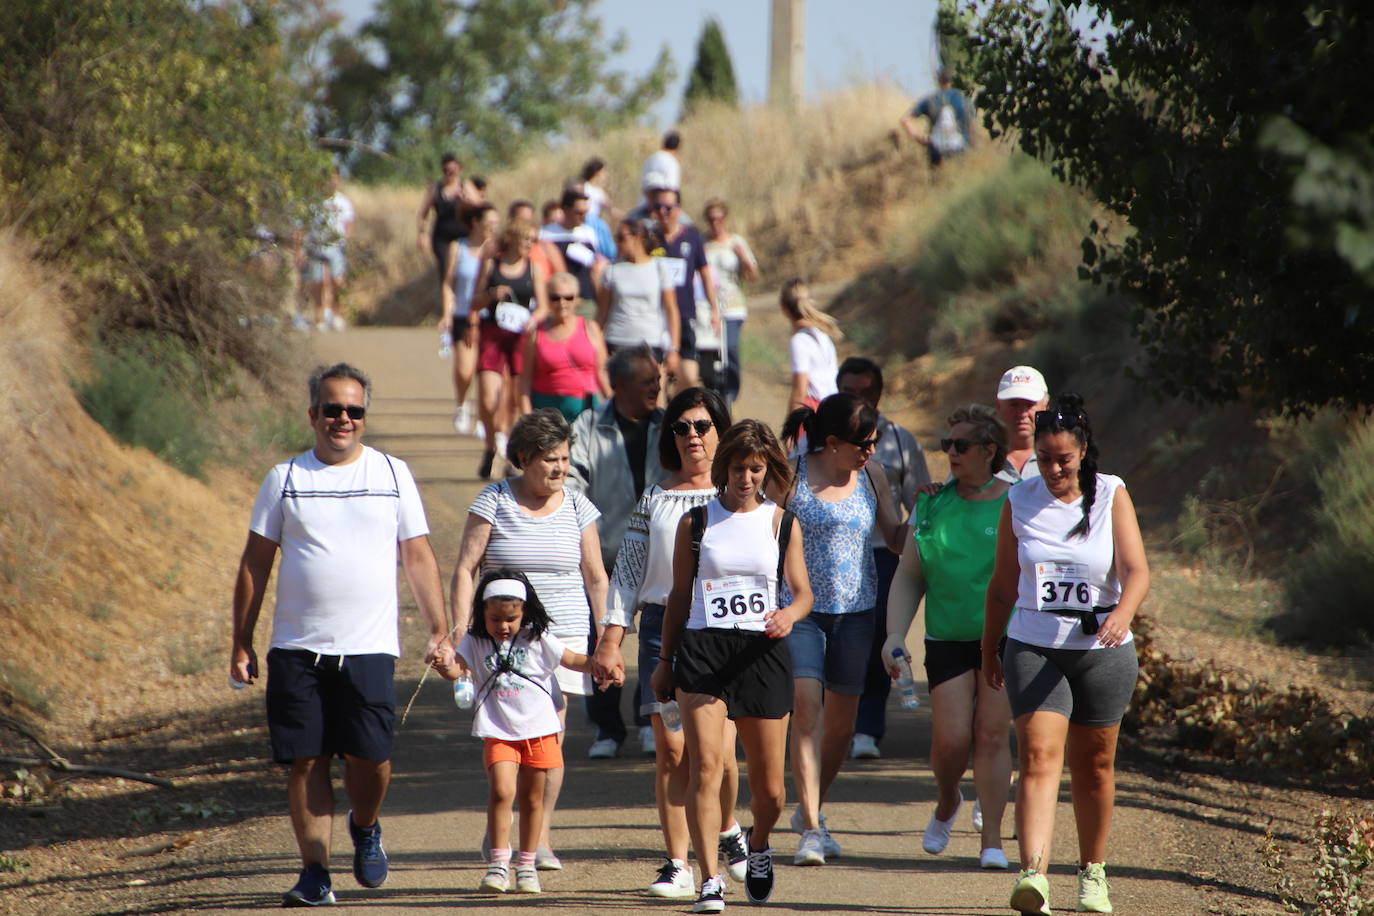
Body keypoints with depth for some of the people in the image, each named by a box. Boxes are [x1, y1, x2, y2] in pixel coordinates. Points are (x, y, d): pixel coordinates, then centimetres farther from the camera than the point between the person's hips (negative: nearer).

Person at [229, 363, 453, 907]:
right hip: (297, 649, 0)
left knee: (371, 757, -9)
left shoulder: (393, 475, 9)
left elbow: (418, 559, 11)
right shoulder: (286, 479, 7)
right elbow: (255, 564, 9)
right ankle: (315, 872, 7)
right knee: (306, 760, -2)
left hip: (369, 647, 0)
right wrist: (241, 644, 5)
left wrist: (439, 633, 3)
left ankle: (365, 828, 22)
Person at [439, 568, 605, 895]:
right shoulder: (476, 643, 0)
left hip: (539, 729, 1)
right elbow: (457, 669, -12)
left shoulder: (537, 640, 1)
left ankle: (527, 865, 21)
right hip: (498, 732, -1)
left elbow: (574, 660, 3)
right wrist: (445, 665, -35)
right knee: (501, 791, -18)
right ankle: (498, 863, -11)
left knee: (532, 798, 9)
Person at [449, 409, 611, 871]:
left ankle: (541, 837, 5)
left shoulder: (577, 507, 6)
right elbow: (465, 568, -1)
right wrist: (460, 629, -10)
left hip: (562, 631, 1)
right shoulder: (494, 502, 0)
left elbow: (595, 577, 11)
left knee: (549, 738, -4)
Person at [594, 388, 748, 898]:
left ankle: (727, 832, 19)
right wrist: (612, 639, 5)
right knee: (670, 749, -4)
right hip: (664, 626, 2)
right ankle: (678, 865, 2)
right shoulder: (653, 501, 12)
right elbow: (629, 571, 12)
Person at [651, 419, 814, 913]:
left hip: (763, 652, 1)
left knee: (768, 783, 5)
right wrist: (664, 659, 12)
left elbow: (803, 592, 7)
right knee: (705, 767, -16)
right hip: (702, 648, -1)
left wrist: (790, 613, -16)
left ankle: (758, 844, 38)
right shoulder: (696, 522, 7)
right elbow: (679, 595, 13)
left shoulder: (782, 524, 8)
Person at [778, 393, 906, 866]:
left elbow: (896, 541, 13)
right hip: (801, 608, -4)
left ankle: (810, 811, 32)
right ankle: (810, 829, -15)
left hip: (856, 609, 4)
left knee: (841, 721, 10)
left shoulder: (871, 477, 5)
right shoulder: (791, 476, -8)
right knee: (806, 708, -16)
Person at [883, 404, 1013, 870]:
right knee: (951, 739, -7)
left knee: (992, 735, -7)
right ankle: (947, 802, 25)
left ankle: (992, 840, 0)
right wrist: (895, 634, -1)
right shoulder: (933, 505, 6)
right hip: (949, 639, 2)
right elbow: (909, 577, 11)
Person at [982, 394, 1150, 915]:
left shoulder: (1111, 496, -2)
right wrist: (989, 650, 17)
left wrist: (1123, 613, -32)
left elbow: (1136, 570, -13)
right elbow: (1003, 585, 12)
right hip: (1034, 647, 0)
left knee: (1094, 765, 10)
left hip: (1102, 650, 0)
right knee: (1038, 756, -16)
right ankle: (1033, 874, -29)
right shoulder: (1020, 502, 3)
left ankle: (1092, 873, 28)